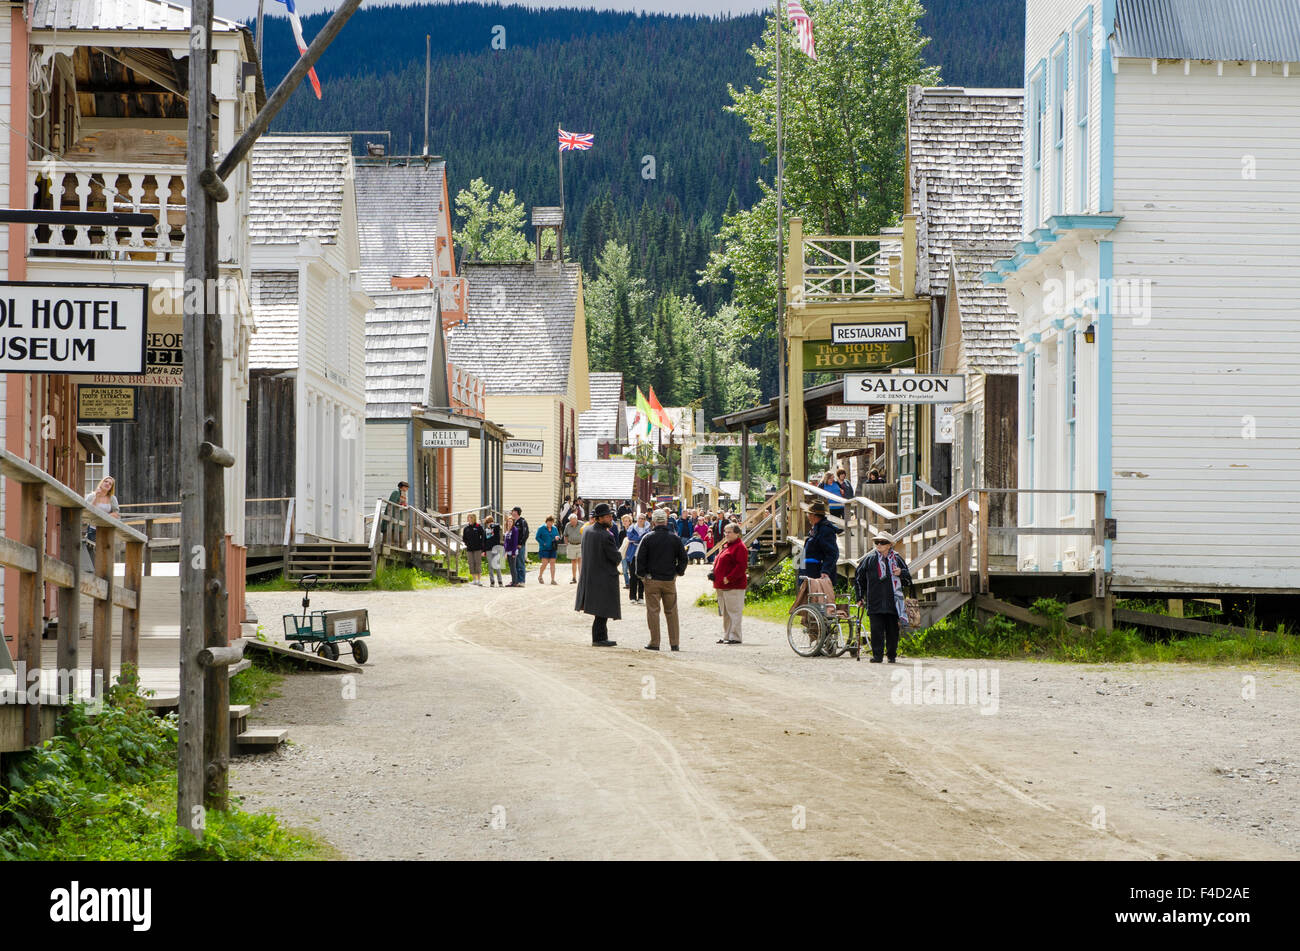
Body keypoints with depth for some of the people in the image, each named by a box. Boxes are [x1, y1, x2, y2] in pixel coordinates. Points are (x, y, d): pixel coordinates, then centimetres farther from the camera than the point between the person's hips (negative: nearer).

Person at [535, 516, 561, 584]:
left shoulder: (555, 528, 11)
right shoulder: (541, 528, -2)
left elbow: (558, 536, 18)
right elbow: (537, 537, -3)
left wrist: (557, 538, -7)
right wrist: (543, 543, -13)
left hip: (552, 549, 4)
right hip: (544, 549, -4)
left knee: (552, 563, -1)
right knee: (545, 563, -10)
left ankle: (553, 579, 0)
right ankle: (540, 576, 14)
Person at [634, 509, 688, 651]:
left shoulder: (648, 538, -6)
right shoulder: (675, 539, 1)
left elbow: (640, 558, -5)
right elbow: (683, 558, 6)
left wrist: (642, 574, 4)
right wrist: (678, 572, 15)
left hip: (652, 580, -2)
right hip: (670, 580, 2)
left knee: (653, 611, 2)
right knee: (671, 612, 9)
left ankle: (654, 643, 0)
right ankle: (674, 643, 10)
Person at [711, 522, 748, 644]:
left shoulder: (739, 547, -10)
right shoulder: (726, 546, 20)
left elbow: (741, 566, -18)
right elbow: (718, 562, 28)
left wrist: (729, 578, -21)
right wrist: (713, 573, 10)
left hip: (733, 586, -10)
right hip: (721, 586, 10)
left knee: (733, 611, -8)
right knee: (725, 612, 13)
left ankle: (735, 637, -6)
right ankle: (726, 636, 19)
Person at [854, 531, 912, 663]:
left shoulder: (897, 559, 9)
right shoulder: (869, 559, 7)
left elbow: (908, 579, 16)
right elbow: (858, 578, 16)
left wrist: (901, 573, -6)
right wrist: (860, 597, 13)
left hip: (893, 602, 1)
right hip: (875, 603, -1)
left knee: (892, 629, 4)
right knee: (876, 629, -7)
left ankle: (892, 655, 14)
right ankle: (877, 655, -2)